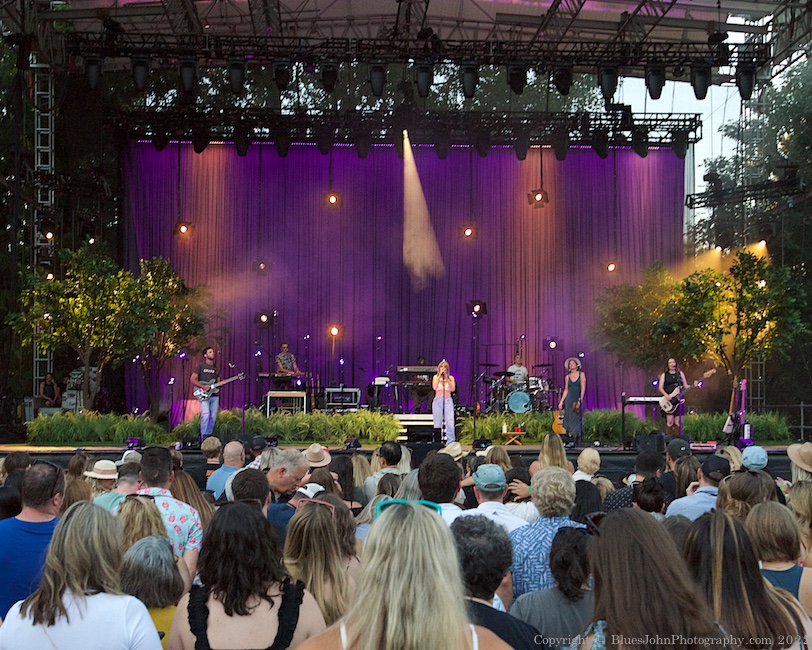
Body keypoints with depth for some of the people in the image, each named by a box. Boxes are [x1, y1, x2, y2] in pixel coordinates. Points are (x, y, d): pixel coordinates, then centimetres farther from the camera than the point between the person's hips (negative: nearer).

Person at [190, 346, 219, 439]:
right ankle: (204, 437, -12)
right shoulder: (201, 366, 1)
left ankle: (209, 436, 13)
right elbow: (192, 379, -4)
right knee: (206, 415, -18)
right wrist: (203, 386, -16)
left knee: (213, 416, 3)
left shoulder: (215, 367, 17)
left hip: (214, 395, 6)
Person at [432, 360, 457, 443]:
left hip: (448, 401, 0)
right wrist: (440, 376, -12)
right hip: (438, 400, 0)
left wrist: (447, 378, -13)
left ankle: (450, 442, -7)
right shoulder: (436, 377, 6)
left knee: (449, 422, -9)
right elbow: (434, 387, -10)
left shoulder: (451, 378, 6)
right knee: (438, 423, 1)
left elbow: (453, 389, -7)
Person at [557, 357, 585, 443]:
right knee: (569, 419, -1)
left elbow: (583, 388, -4)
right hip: (569, 399, 3)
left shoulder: (581, 374, 2)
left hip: (577, 400, -3)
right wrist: (561, 401, 8)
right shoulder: (568, 376, 11)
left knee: (576, 419, -5)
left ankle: (577, 439, 0)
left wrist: (580, 399, -13)